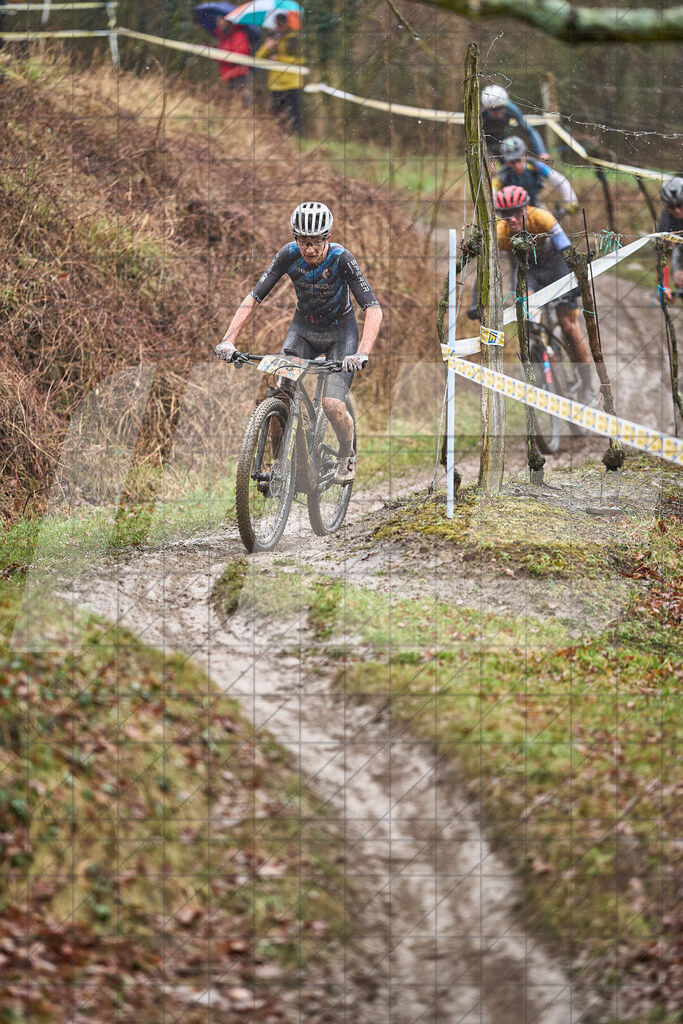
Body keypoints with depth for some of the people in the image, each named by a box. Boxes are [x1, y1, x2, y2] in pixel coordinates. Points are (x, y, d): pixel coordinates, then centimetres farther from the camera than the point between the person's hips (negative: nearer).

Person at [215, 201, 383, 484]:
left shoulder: (341, 259, -28)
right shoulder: (289, 255, -19)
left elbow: (373, 309, -33)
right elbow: (253, 298, -18)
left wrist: (362, 353, -48)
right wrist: (228, 340, -30)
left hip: (340, 331, -3)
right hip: (303, 328, 3)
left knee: (332, 405, -18)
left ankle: (347, 457, 12)